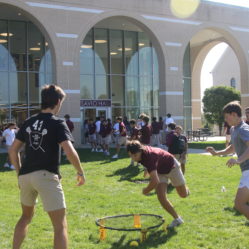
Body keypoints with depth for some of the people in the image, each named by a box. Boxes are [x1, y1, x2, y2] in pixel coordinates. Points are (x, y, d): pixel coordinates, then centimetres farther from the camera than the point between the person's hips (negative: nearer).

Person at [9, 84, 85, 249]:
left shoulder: (29, 122, 10)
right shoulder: (57, 123, -7)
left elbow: (13, 150, 13)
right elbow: (70, 152, -19)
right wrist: (81, 172, -4)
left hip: (25, 175, 7)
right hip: (46, 176, -6)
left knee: (27, 216, 30)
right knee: (60, 226, -1)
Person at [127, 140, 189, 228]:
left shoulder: (149, 156, -45)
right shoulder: (140, 154, -22)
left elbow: (155, 181, -50)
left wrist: (146, 190, -32)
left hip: (172, 167, -6)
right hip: (159, 171, 6)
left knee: (183, 194, 14)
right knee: (161, 197, -13)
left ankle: (185, 188, 52)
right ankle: (177, 219, 2)